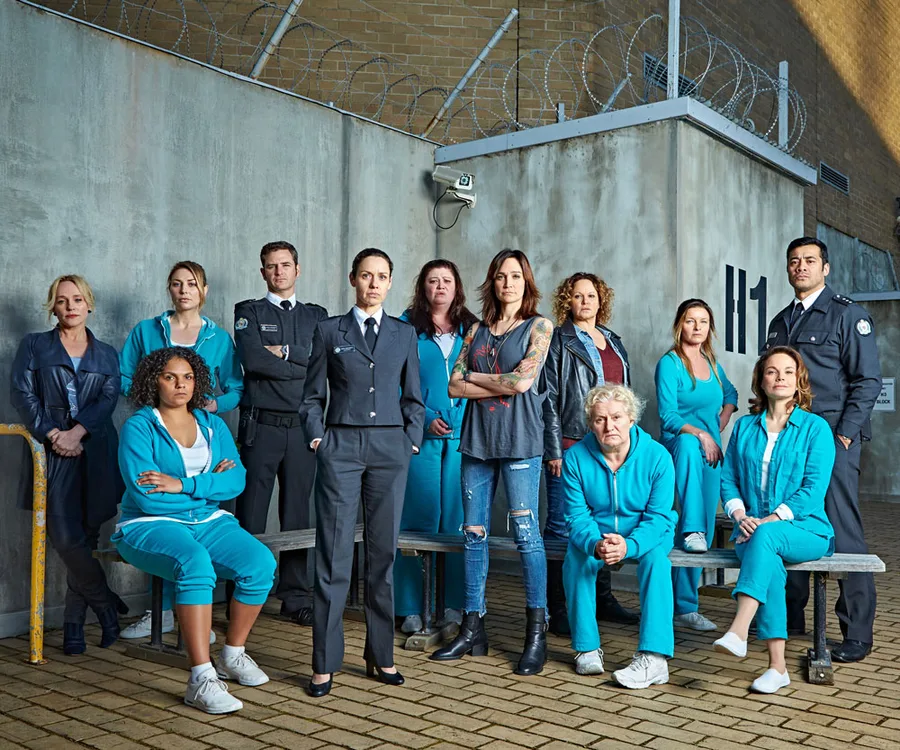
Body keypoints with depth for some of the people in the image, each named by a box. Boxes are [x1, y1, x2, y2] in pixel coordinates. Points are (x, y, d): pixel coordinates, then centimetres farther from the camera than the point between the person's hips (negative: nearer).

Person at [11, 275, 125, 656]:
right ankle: (106, 603, 7)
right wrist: (52, 434, -10)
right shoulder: (34, 346, 12)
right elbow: (22, 393, 1)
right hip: (53, 452, -1)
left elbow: (109, 398, 2)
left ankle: (74, 624, 11)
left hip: (95, 451, 2)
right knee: (65, 537, -12)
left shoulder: (106, 354, 16)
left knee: (86, 535, 1)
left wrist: (77, 431, -13)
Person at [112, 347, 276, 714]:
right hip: (151, 527, -5)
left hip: (210, 522, 5)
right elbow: (146, 497, -15)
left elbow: (237, 479, -4)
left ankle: (232, 655, 0)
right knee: (196, 564, -36)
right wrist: (209, 485, -6)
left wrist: (183, 485, -19)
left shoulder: (214, 426, 11)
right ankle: (201, 679, -34)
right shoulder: (138, 428, -3)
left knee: (261, 562, -21)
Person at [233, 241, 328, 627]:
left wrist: (285, 352, -7)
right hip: (261, 425, -2)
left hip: (303, 426, 3)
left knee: (299, 514, 6)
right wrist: (303, 365, -4)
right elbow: (252, 359, -10)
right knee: (250, 515, -2)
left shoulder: (317, 315, 17)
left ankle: (296, 597, 14)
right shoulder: (249, 311, 8)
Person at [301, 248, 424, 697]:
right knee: (334, 554, -3)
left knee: (384, 552, 5)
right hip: (340, 446, -2)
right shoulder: (329, 331, 8)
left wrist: (412, 443, 4)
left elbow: (413, 398, 14)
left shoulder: (404, 334, 12)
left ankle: (381, 656, 16)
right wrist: (318, 439, -2)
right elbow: (313, 395, 8)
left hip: (390, 447, 2)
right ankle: (325, 663, 5)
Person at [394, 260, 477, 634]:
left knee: (458, 519, 4)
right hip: (420, 434, -3)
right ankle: (412, 608, 7)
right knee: (419, 518, -1)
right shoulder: (406, 326, 5)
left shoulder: (472, 329, 14)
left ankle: (455, 603, 14)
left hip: (465, 435, 3)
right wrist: (423, 418, -11)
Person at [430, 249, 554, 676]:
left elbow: (523, 380, -9)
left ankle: (537, 633, 2)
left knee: (526, 532, -6)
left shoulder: (538, 327, 5)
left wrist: (475, 377, 1)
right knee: (474, 534, 5)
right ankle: (473, 630, 13)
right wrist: (501, 385, -4)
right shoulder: (477, 331, 16)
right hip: (477, 438, 5)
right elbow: (454, 386, 7)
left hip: (519, 440, -4)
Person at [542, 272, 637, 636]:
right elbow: (548, 397, -6)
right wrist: (553, 449, -12)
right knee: (562, 526, -3)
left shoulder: (613, 342, 18)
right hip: (569, 445, -6)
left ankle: (603, 599, 23)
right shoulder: (558, 340, 0)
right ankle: (557, 609, 3)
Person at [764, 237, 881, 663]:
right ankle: (792, 616, 20)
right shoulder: (780, 323, 18)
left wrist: (845, 433, -13)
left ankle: (858, 634, 1)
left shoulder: (847, 314, 0)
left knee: (844, 532, -6)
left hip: (833, 439, -6)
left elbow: (868, 379, -5)